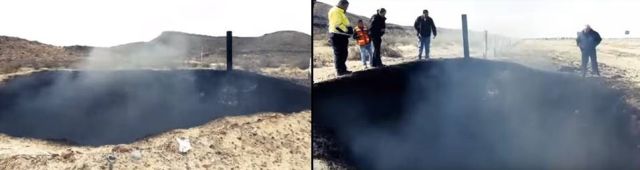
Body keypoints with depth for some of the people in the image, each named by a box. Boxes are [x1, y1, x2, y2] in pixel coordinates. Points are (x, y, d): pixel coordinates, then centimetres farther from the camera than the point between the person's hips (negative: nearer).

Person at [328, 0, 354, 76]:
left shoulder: (341, 12, 21)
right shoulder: (335, 11, -13)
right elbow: (338, 25, -22)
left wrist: (349, 29, 11)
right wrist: (347, 30, -19)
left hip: (342, 35, 11)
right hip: (337, 35, -11)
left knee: (343, 53, 14)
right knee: (339, 54, -5)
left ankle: (343, 69, 22)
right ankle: (340, 71, -1)